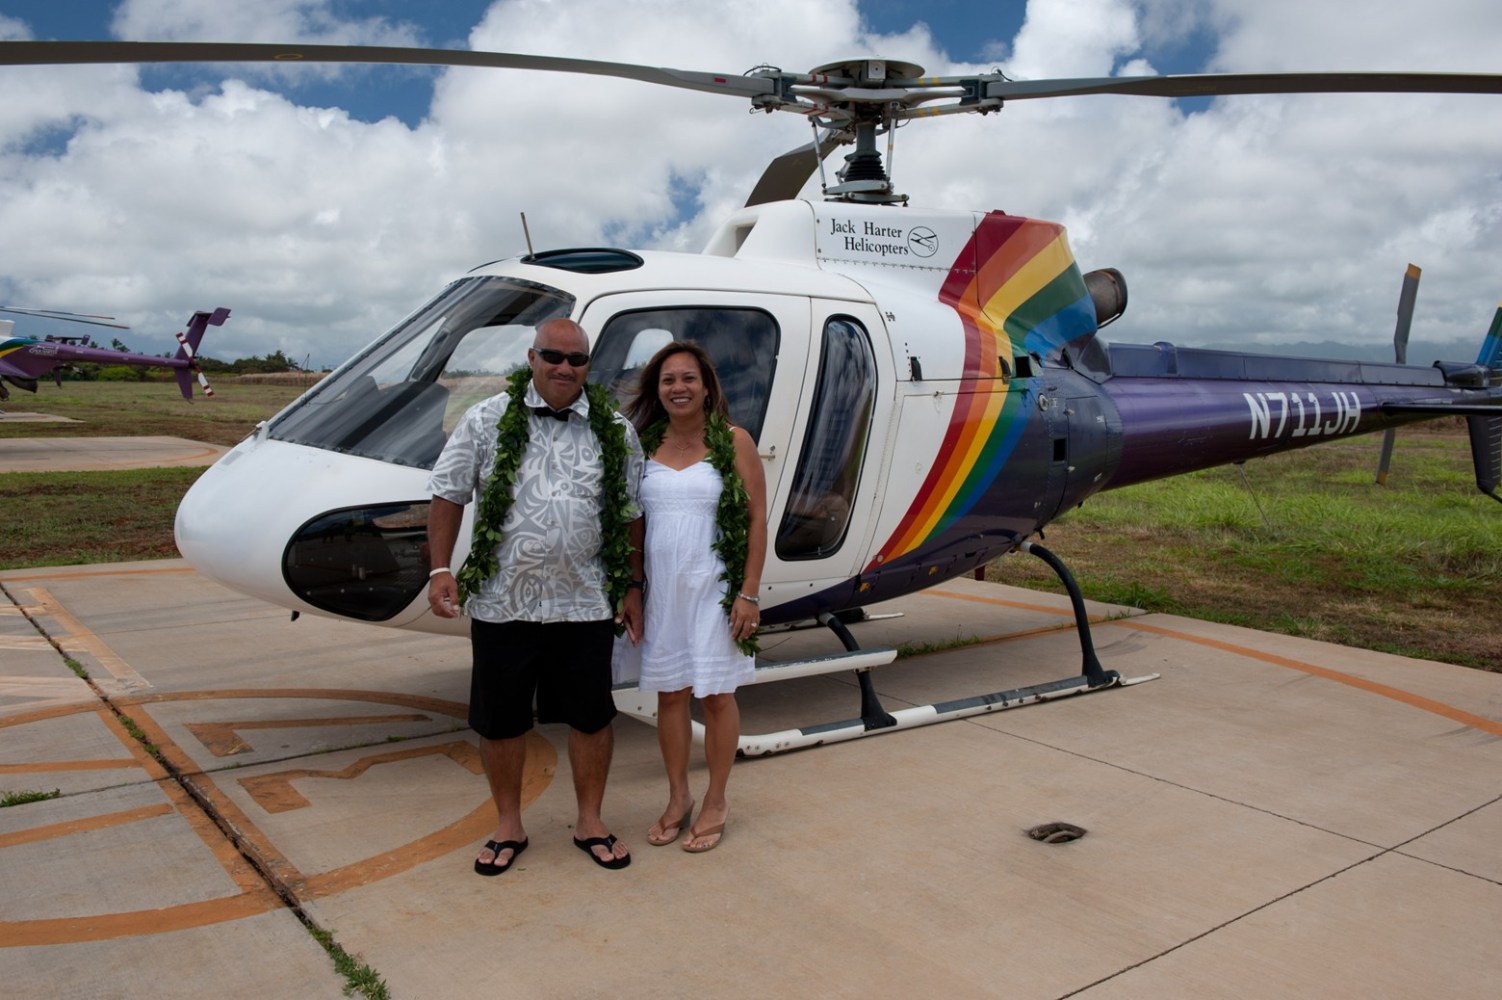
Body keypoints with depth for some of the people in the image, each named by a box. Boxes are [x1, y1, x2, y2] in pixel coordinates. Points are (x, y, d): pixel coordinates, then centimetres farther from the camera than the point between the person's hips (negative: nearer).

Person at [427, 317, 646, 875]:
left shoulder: (616, 432, 5)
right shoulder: (487, 421, 1)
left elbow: (631, 516, 9)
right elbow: (448, 495, 2)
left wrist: (632, 587, 8)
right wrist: (441, 569, -5)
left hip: (585, 604, 1)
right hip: (502, 603, 0)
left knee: (591, 717, 8)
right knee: (500, 721, 10)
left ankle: (590, 822, 28)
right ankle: (508, 827, 29)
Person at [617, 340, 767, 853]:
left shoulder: (733, 442, -4)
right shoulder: (644, 446, 6)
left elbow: (757, 519, -6)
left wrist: (749, 593, -11)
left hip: (714, 588, -3)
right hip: (659, 588, 4)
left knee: (716, 695, 6)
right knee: (669, 693, 12)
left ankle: (716, 804, 22)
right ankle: (677, 798, 28)